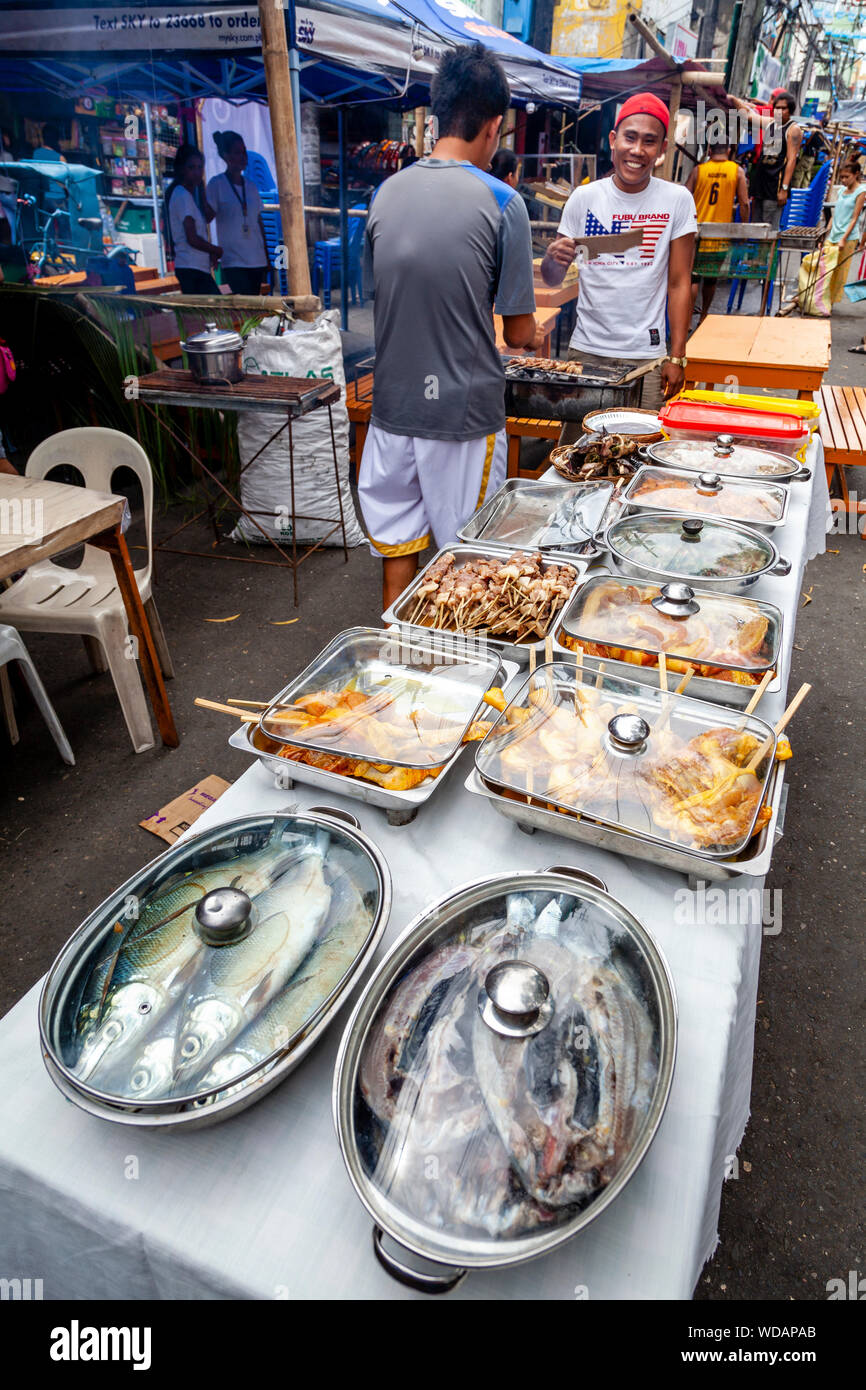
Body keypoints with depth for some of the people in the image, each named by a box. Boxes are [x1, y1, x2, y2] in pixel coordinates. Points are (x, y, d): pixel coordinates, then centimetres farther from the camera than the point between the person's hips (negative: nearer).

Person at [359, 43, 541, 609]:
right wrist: (533, 336, 18)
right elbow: (519, 332, -4)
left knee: (397, 549, 14)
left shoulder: (387, 192, 5)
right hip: (464, 412, -4)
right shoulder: (501, 202, -8)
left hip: (393, 407, 5)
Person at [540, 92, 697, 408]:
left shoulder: (677, 200, 2)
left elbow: (679, 283, 1)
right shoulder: (584, 197, 3)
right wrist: (553, 257, -19)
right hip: (586, 350, 1)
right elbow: (552, 279, 4)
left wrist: (677, 357, -5)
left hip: (646, 356, 0)